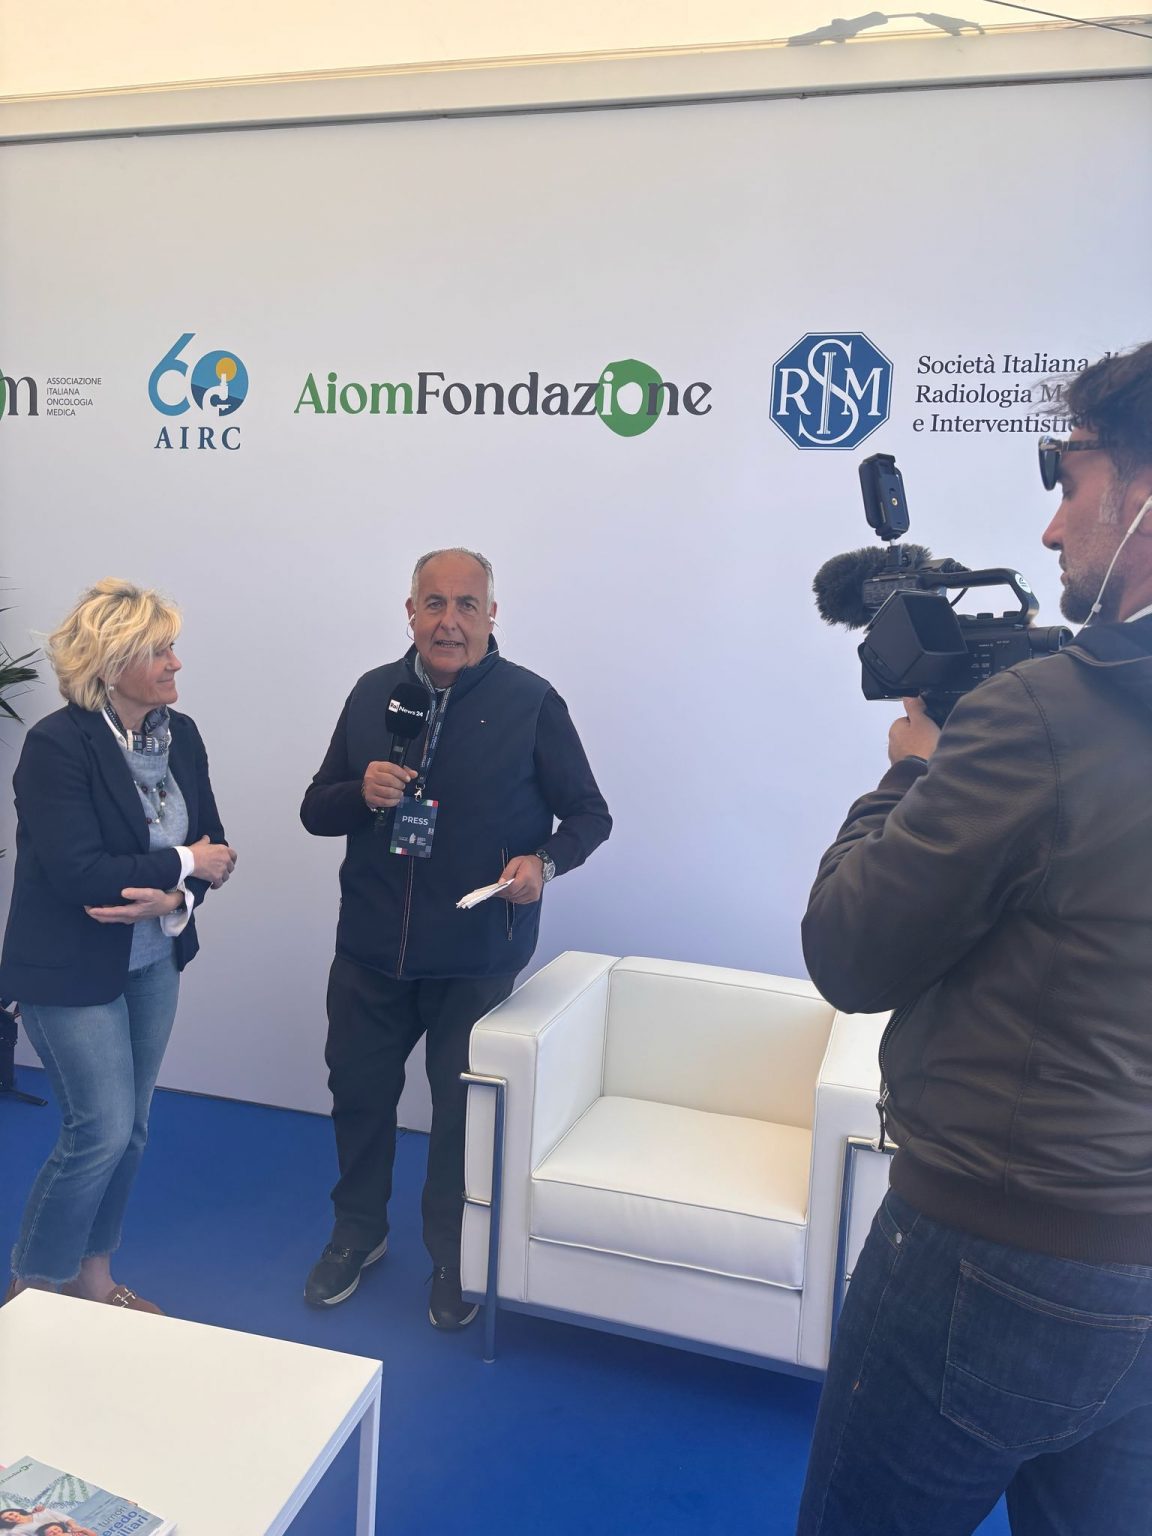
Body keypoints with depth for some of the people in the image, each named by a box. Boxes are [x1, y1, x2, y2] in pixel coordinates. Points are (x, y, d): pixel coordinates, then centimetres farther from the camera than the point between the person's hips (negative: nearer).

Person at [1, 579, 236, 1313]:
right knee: (101, 1131, -1)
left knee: (130, 1128, 14)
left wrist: (174, 898, -19)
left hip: (154, 961, 6)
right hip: (72, 970, -6)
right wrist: (183, 865, -19)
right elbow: (78, 871, -27)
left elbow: (210, 844, 1)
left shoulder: (181, 733, -1)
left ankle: (93, 1277, 33)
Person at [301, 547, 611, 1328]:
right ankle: (359, 1231, 44)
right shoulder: (374, 693, 4)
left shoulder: (531, 701, -7)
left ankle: (455, 1260, 37)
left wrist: (544, 861, -23)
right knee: (359, 1093, 17)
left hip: (477, 958, -3)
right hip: (370, 948, 3)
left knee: (463, 1111, 12)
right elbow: (315, 810, 8)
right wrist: (361, 792, -15)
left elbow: (590, 814, -2)